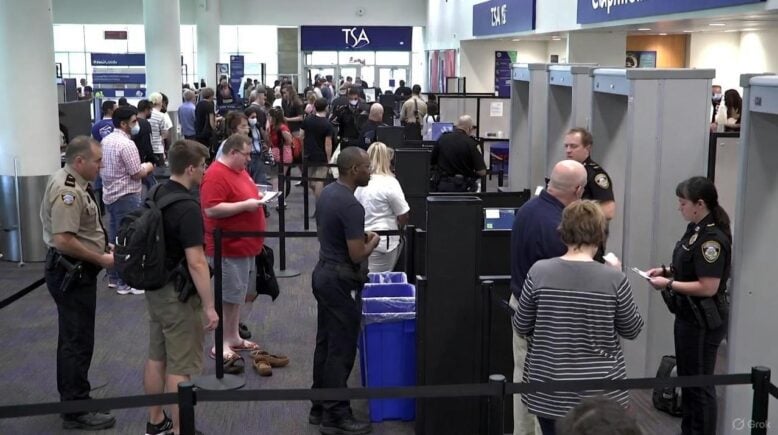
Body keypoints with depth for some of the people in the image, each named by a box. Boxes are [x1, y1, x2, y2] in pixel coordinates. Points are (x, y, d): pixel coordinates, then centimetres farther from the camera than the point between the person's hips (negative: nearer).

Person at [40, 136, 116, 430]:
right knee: (78, 341, -3)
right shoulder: (68, 191, -23)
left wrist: (102, 246, 12)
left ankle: (71, 397, 33)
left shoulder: (71, 182, 11)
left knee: (72, 338, 20)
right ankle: (76, 411, 5)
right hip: (71, 272, -11)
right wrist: (101, 259, -20)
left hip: (73, 270, 11)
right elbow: (63, 240, -29)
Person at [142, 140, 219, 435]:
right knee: (180, 367, -1)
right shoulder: (187, 208, -23)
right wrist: (209, 306, -20)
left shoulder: (157, 195, 5)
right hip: (178, 294, -9)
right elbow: (196, 263, -26)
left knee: (156, 358, 17)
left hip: (155, 288, 9)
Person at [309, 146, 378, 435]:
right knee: (341, 349, -1)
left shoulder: (327, 193, 7)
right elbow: (357, 255, -23)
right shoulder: (351, 206, -23)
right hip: (340, 280, -10)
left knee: (325, 343, 16)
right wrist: (372, 241, -4)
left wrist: (360, 235, 15)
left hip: (323, 272, 10)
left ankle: (320, 407, 24)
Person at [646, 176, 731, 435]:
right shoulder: (696, 230, 5)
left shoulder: (712, 238, -23)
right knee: (687, 378, 21)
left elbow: (708, 287, -25)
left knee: (700, 384, 4)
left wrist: (669, 284, -22)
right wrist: (668, 271, 4)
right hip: (689, 316, 10)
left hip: (704, 322, -10)